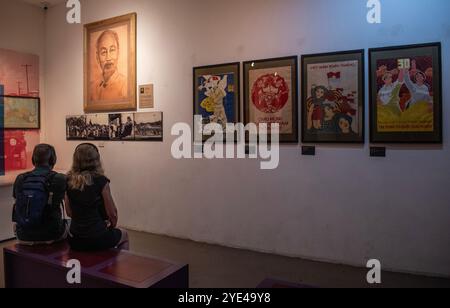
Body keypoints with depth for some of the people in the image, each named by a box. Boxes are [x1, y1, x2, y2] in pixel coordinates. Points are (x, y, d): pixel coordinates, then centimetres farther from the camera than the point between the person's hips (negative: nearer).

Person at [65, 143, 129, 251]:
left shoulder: (69, 181, -3)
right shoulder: (101, 181, -17)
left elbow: (69, 212, 5)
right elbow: (112, 214, -12)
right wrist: (112, 226, 9)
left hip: (74, 241, 5)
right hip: (97, 240, -5)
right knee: (123, 235, 28)